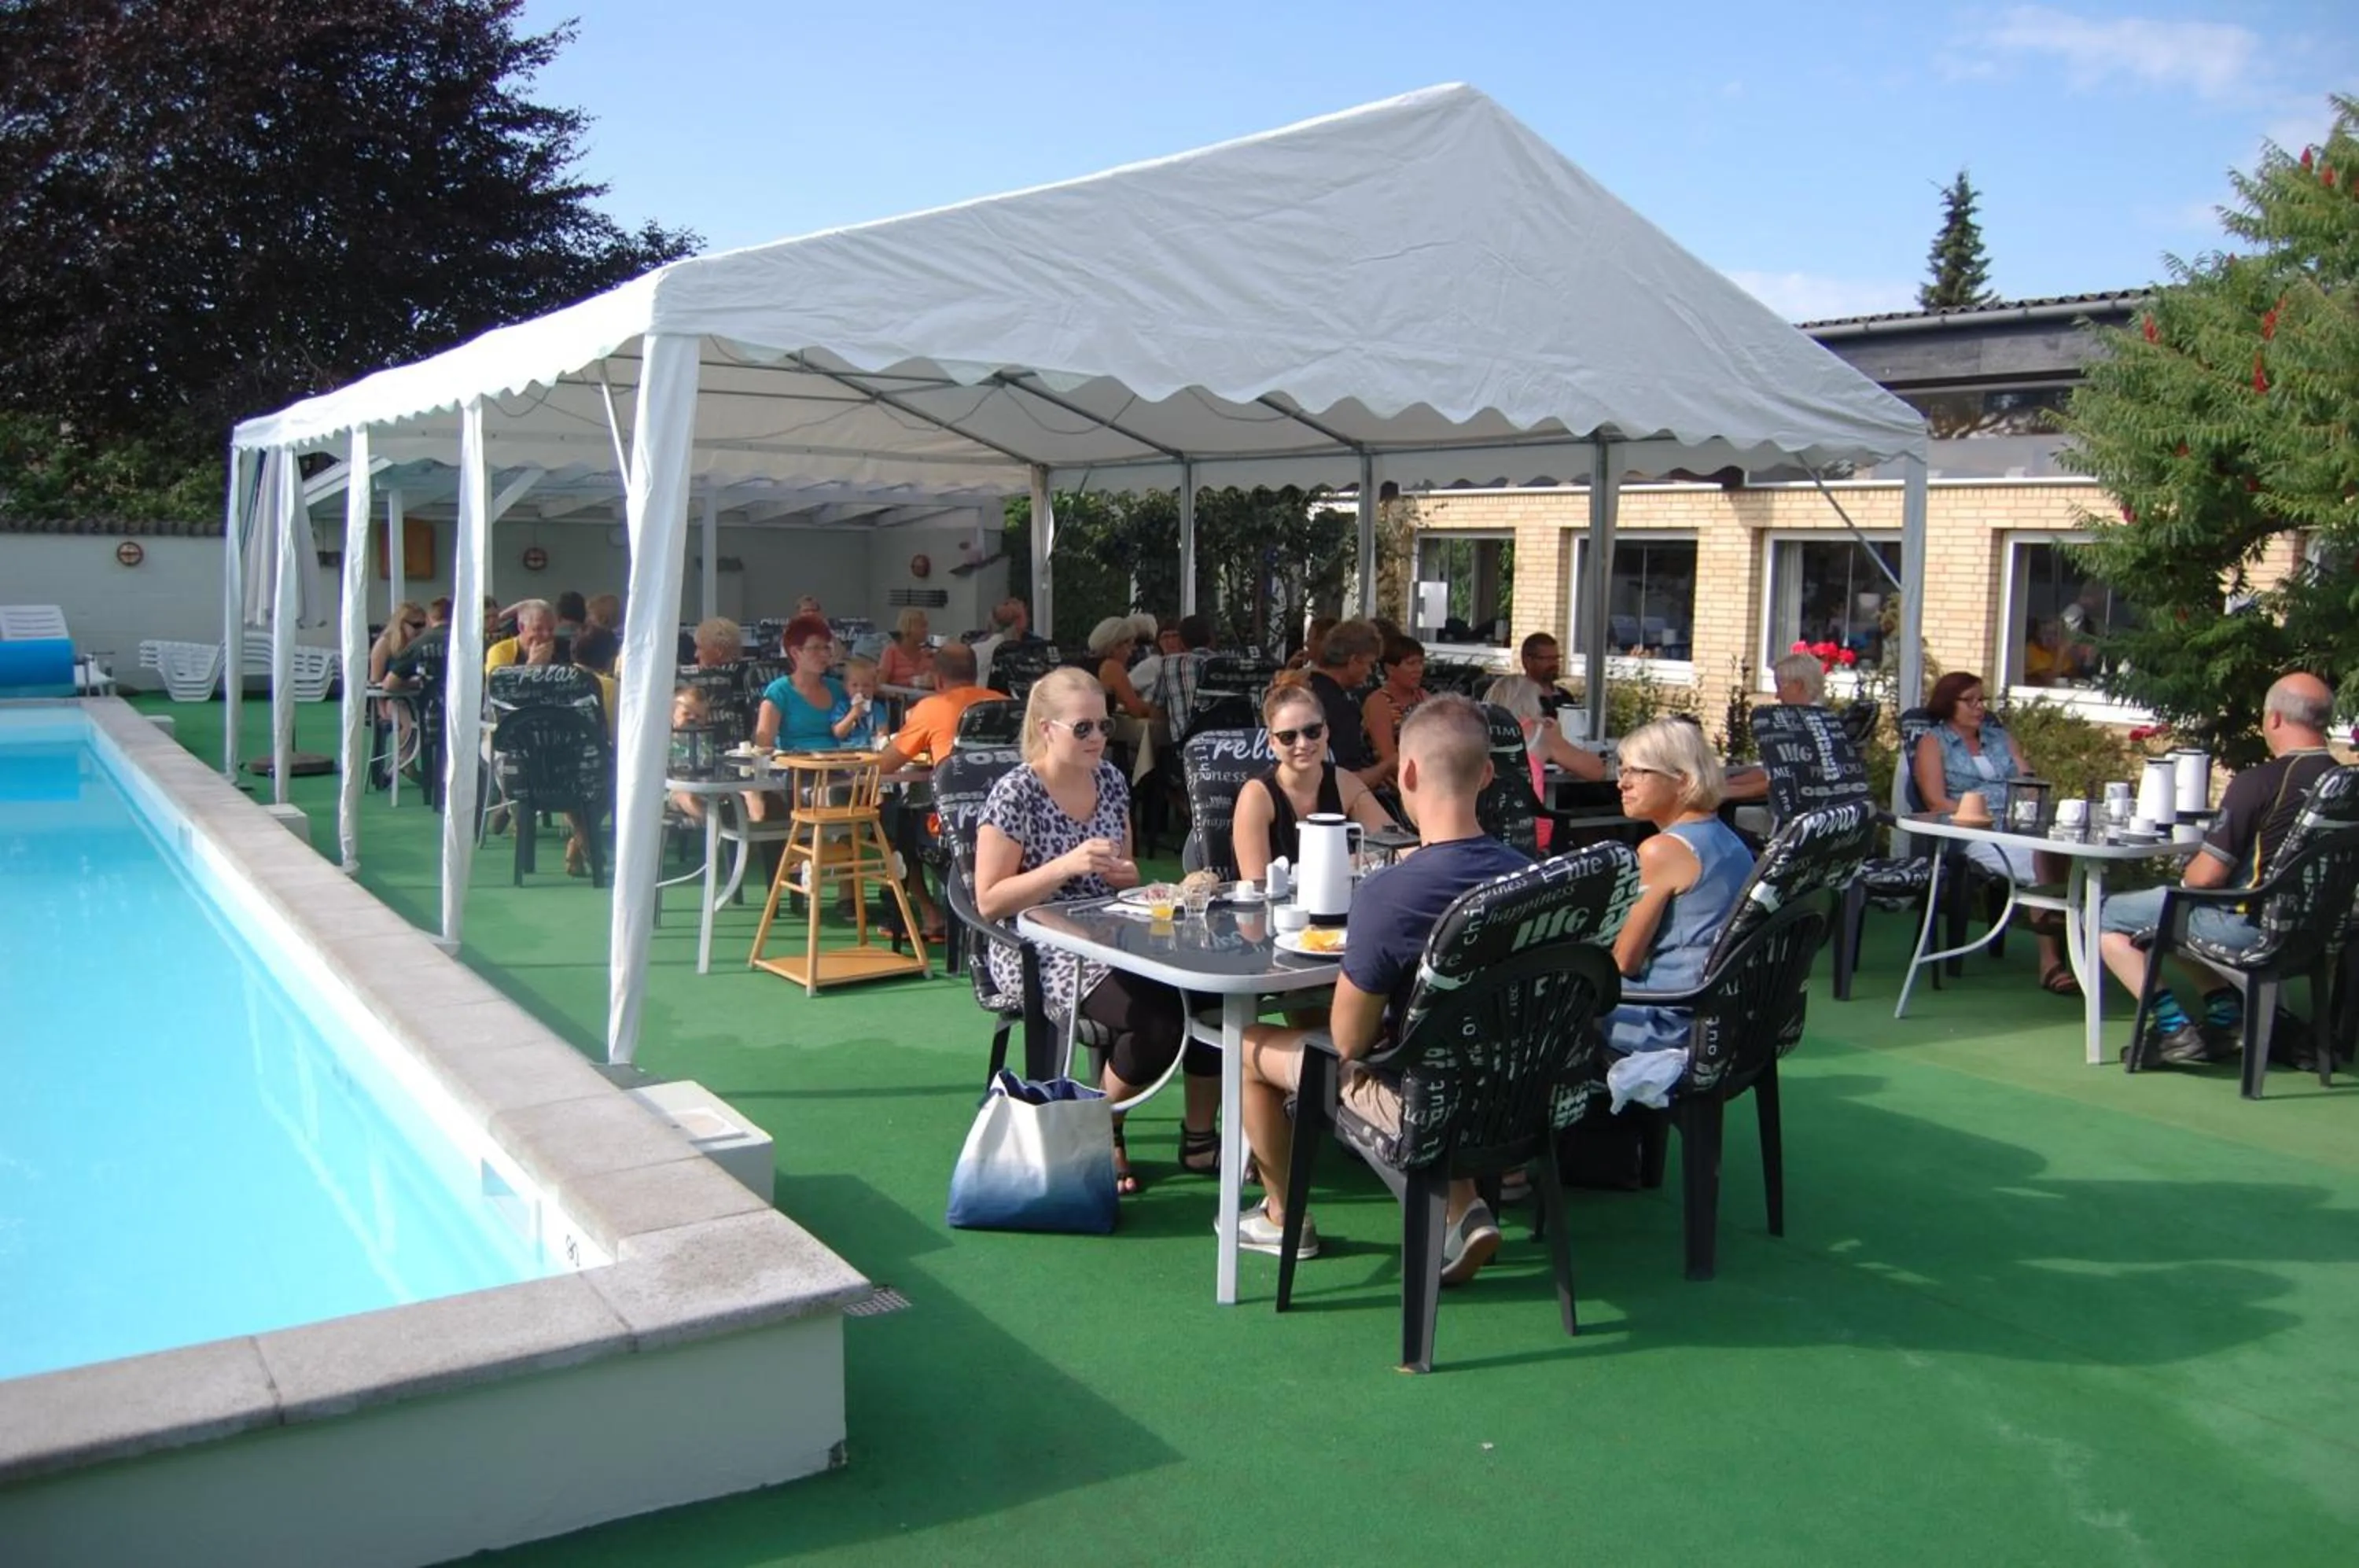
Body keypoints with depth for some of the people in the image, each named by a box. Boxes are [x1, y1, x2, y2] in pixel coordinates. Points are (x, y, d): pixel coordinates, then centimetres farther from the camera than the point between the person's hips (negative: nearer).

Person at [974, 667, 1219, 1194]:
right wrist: (1067, 865, -24)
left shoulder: (1110, 779, 8)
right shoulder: (1016, 794, -11)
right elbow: (989, 901, -14)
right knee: (1158, 1019, -28)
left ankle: (1198, 1139, 0)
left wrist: (1122, 873, -5)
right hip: (1039, 951, -6)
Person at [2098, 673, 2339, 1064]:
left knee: (2108, 918, 4)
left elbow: (2207, 876, -20)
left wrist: (2182, 882, 3)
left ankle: (2174, 1025, -5)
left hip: (2250, 924, -8)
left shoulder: (2258, 782, -22)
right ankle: (2225, 1013, 19)